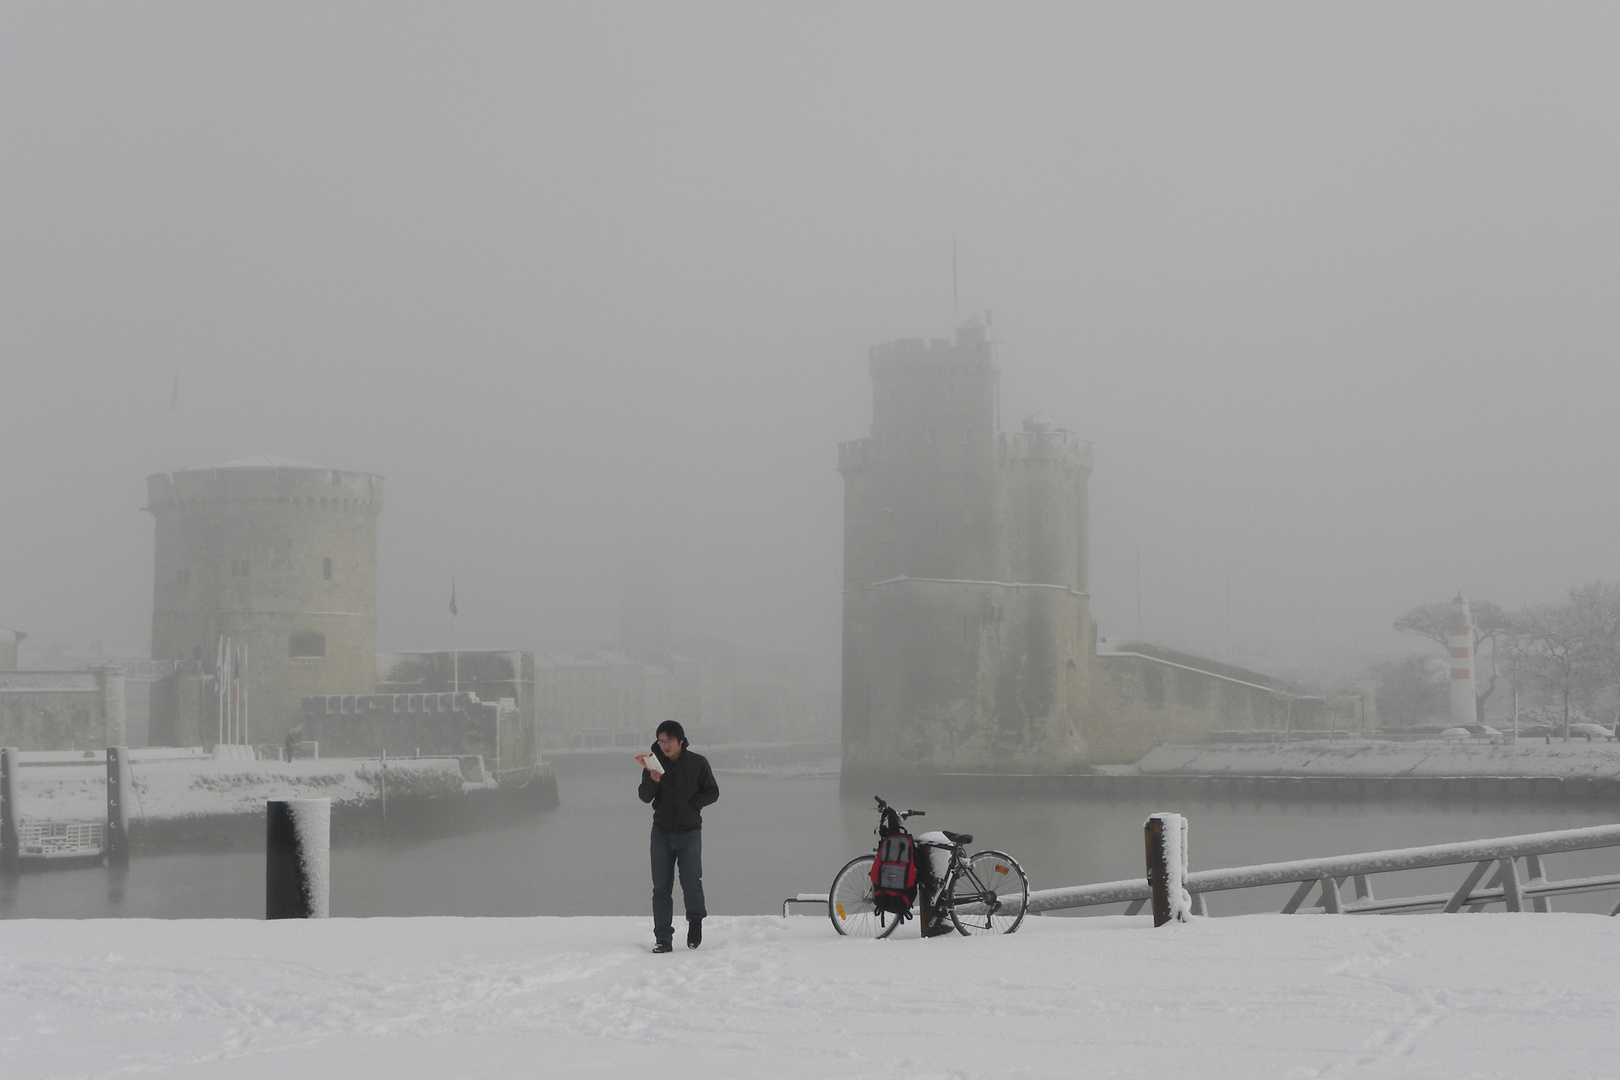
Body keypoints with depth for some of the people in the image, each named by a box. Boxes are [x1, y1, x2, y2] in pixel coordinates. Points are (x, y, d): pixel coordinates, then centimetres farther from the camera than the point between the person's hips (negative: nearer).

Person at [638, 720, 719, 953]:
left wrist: (693, 804, -12)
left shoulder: (697, 763, -2)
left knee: (691, 882, -9)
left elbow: (712, 792, 3)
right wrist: (652, 781, -21)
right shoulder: (654, 763, 2)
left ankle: (695, 919, 20)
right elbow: (644, 797, -1)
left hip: (689, 831, -2)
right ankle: (662, 938, 5)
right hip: (662, 831, 2)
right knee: (661, 887, 0)